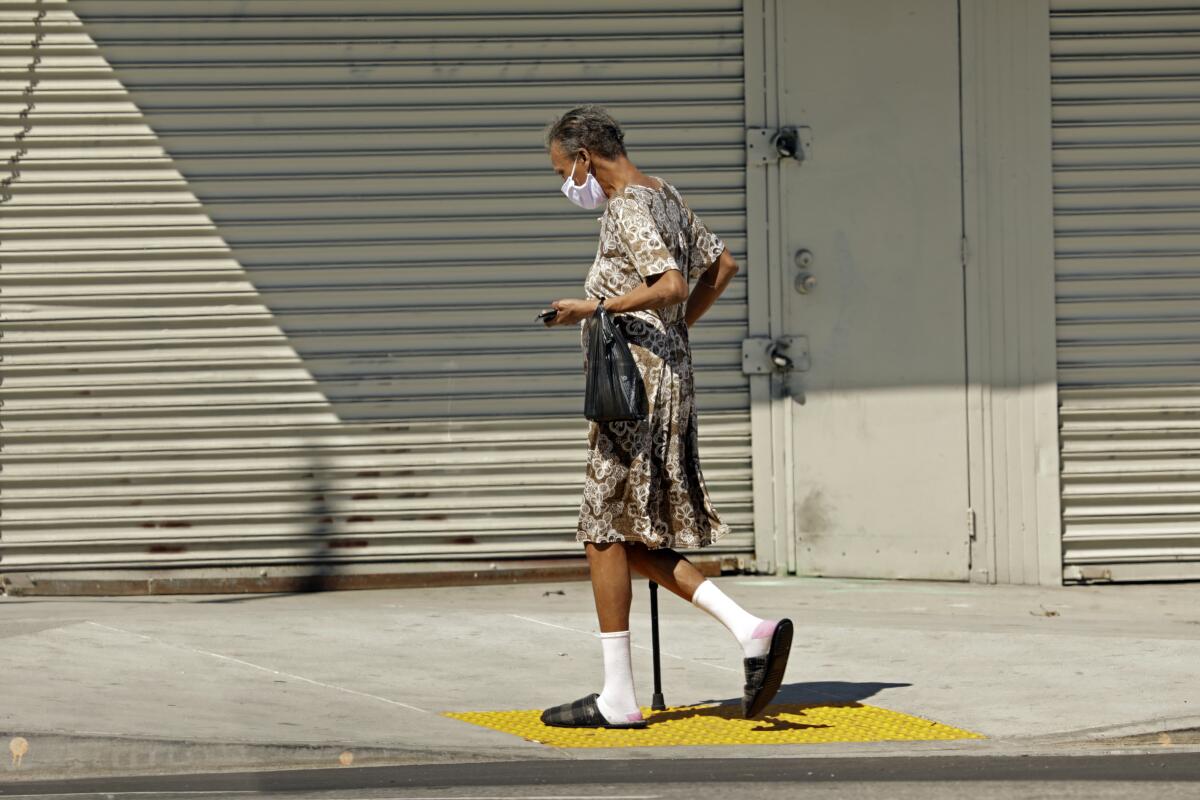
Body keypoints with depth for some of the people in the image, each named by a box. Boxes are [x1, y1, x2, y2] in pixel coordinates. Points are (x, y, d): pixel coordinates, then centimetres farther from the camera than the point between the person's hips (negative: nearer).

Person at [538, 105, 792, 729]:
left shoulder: (628, 206, -13)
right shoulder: (663, 196, 17)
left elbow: (670, 285, -26)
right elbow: (721, 265, 27)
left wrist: (596, 306, -19)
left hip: (636, 384, -10)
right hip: (668, 376, 10)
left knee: (606, 534, -4)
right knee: (632, 539, 11)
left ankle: (617, 698, -2)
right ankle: (750, 630, 0)